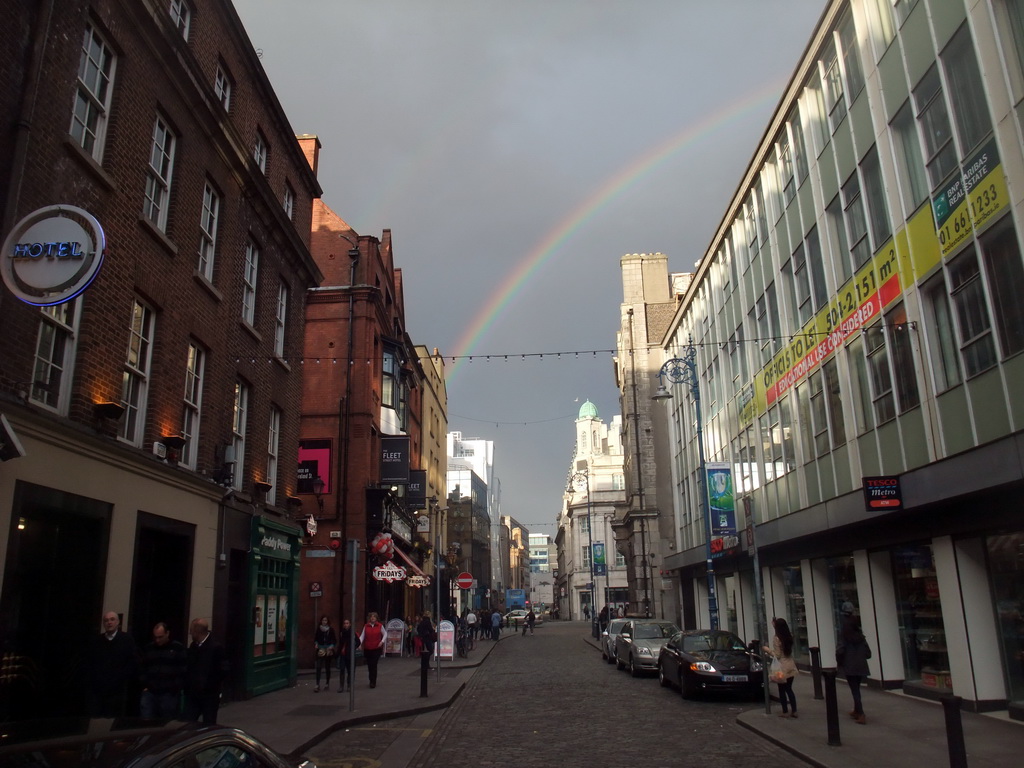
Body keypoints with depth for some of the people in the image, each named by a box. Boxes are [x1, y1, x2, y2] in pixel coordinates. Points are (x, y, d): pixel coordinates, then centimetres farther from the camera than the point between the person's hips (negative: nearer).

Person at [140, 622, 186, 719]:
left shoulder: (178, 648, -1)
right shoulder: (149, 648, 12)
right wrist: (144, 686, 5)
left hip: (170, 694, -3)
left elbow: (184, 670, -4)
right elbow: (142, 669, 15)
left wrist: (176, 688, -8)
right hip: (150, 692, 3)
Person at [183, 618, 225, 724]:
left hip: (209, 696, -6)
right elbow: (188, 668, 14)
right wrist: (187, 687, 5)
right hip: (192, 694, 6)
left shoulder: (215, 647, -14)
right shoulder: (193, 646, 6)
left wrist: (206, 687, -14)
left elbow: (220, 673, -13)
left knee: (208, 726, 5)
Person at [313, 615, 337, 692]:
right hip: (320, 650, 0)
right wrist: (316, 644, -8)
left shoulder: (331, 629, -2)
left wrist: (332, 646, -13)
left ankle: (327, 684, 22)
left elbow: (335, 640, 2)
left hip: (328, 651, 0)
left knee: (327, 667, 10)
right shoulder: (318, 629, 2)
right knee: (318, 667, -12)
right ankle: (317, 685, -11)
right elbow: (315, 639, 10)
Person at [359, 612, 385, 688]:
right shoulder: (366, 626, 3)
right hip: (367, 649, 2)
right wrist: (359, 643, -15)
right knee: (369, 665, 7)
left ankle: (373, 682, -3)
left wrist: (382, 641, -6)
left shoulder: (380, 626, -1)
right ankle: (372, 681, 26)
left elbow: (385, 634, 9)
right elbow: (362, 636, 1)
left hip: (377, 648, -2)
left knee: (374, 665, -9)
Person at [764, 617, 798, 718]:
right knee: (789, 689, 14)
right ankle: (794, 711, 14)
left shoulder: (776, 638, -16)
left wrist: (768, 650, -2)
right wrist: (775, 624, 28)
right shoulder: (789, 636, 4)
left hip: (782, 668, -6)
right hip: (790, 666, 6)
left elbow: (777, 655, -17)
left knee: (782, 690, 5)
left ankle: (785, 712, 9)